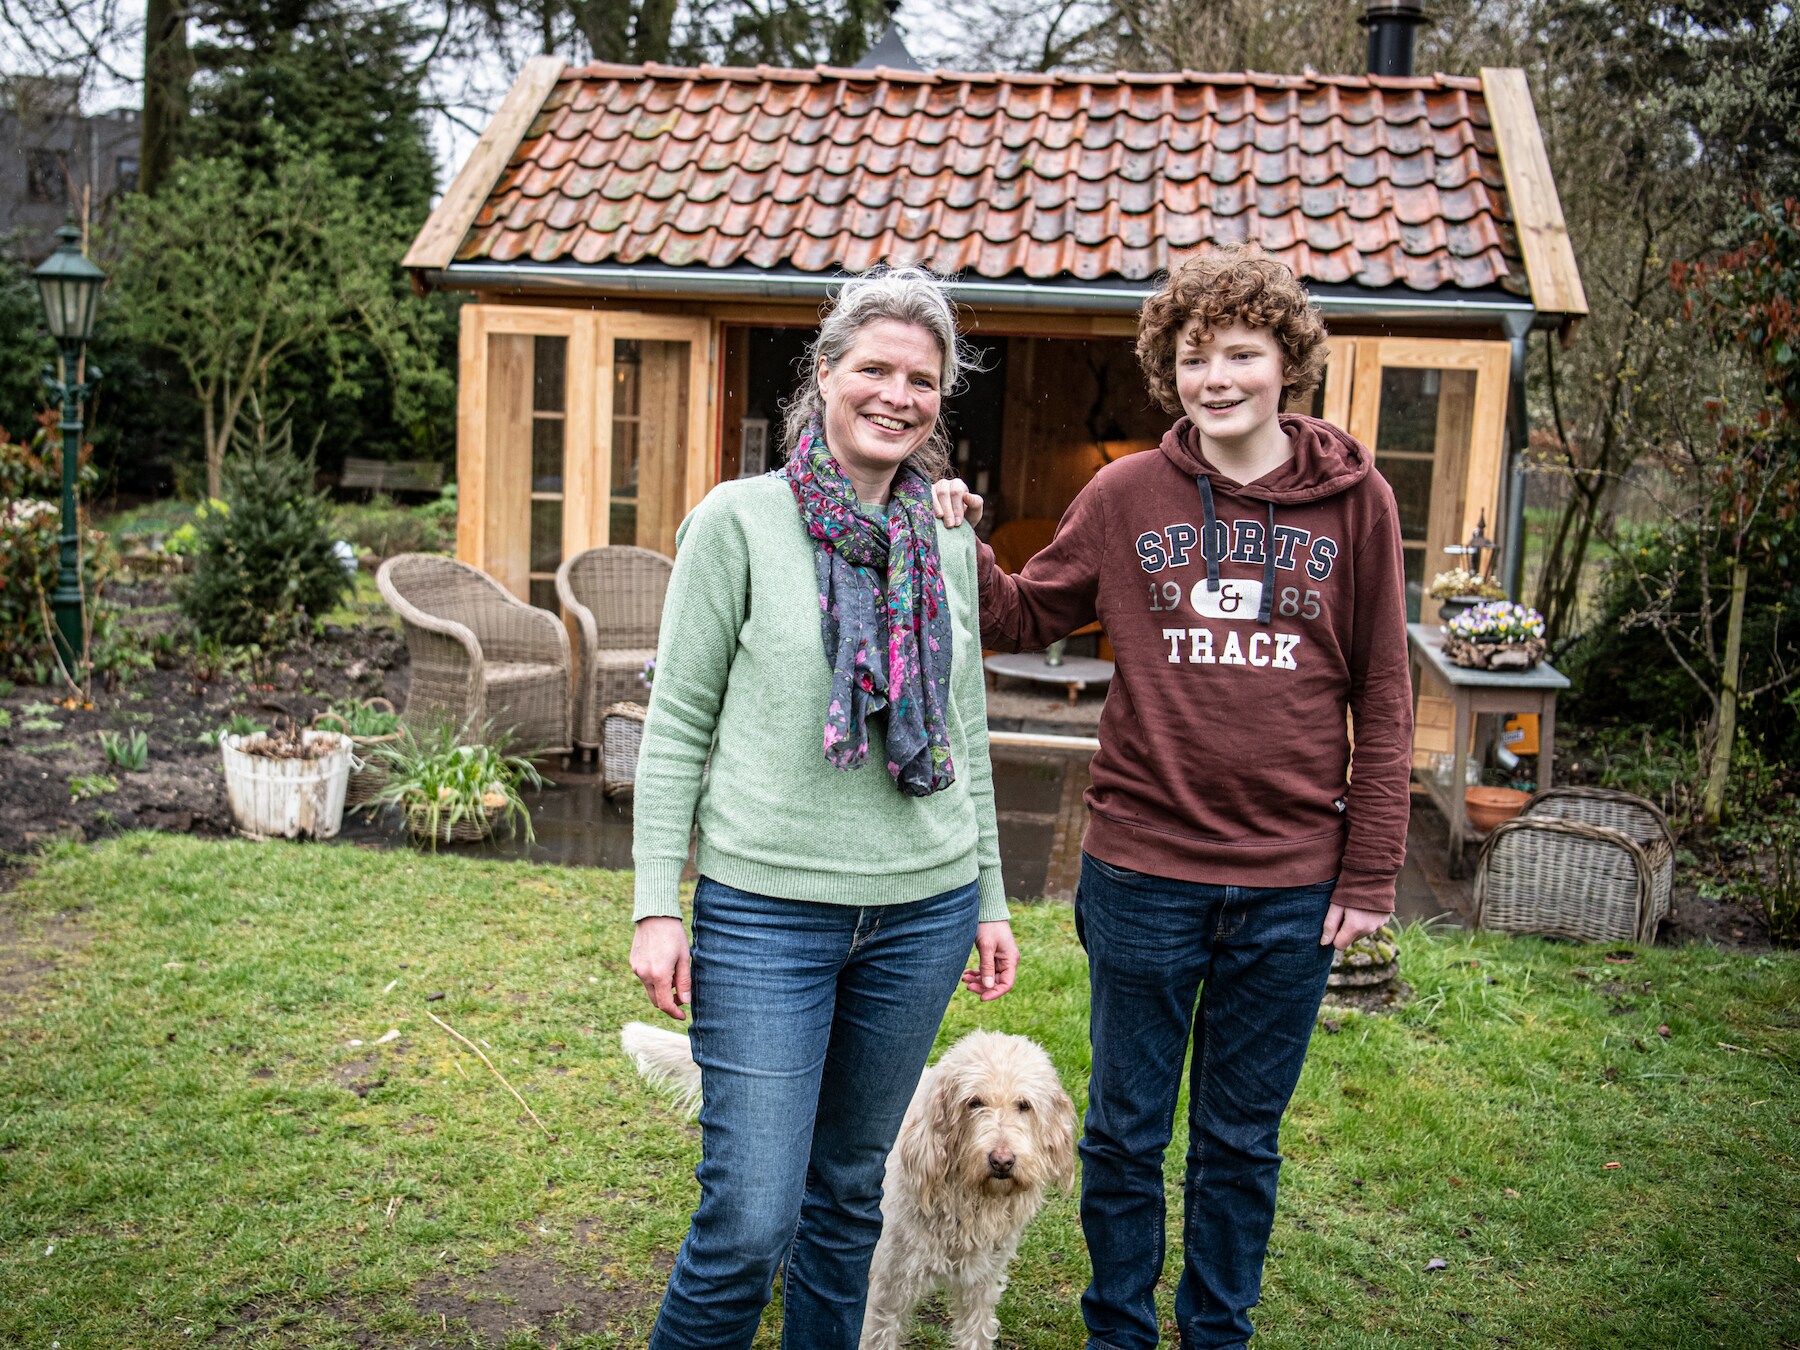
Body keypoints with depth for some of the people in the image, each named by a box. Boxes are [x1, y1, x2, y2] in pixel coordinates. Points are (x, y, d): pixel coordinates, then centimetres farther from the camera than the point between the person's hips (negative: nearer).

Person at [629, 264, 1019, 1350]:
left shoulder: (949, 541, 8)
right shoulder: (741, 518, -5)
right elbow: (678, 723, -4)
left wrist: (990, 902, 15)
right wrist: (657, 905, -8)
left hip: (923, 910, 4)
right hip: (766, 904, -4)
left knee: (850, 1191, 15)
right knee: (753, 1215, -4)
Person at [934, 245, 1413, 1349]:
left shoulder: (1355, 501, -1)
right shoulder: (1128, 495, 0)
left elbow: (1384, 701, 0)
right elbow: (1024, 617, 10)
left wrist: (1370, 874, -2)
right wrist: (960, 550, -9)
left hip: (1290, 885, 0)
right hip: (1143, 869, 0)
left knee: (1242, 1141, 15)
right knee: (1125, 1132, 13)